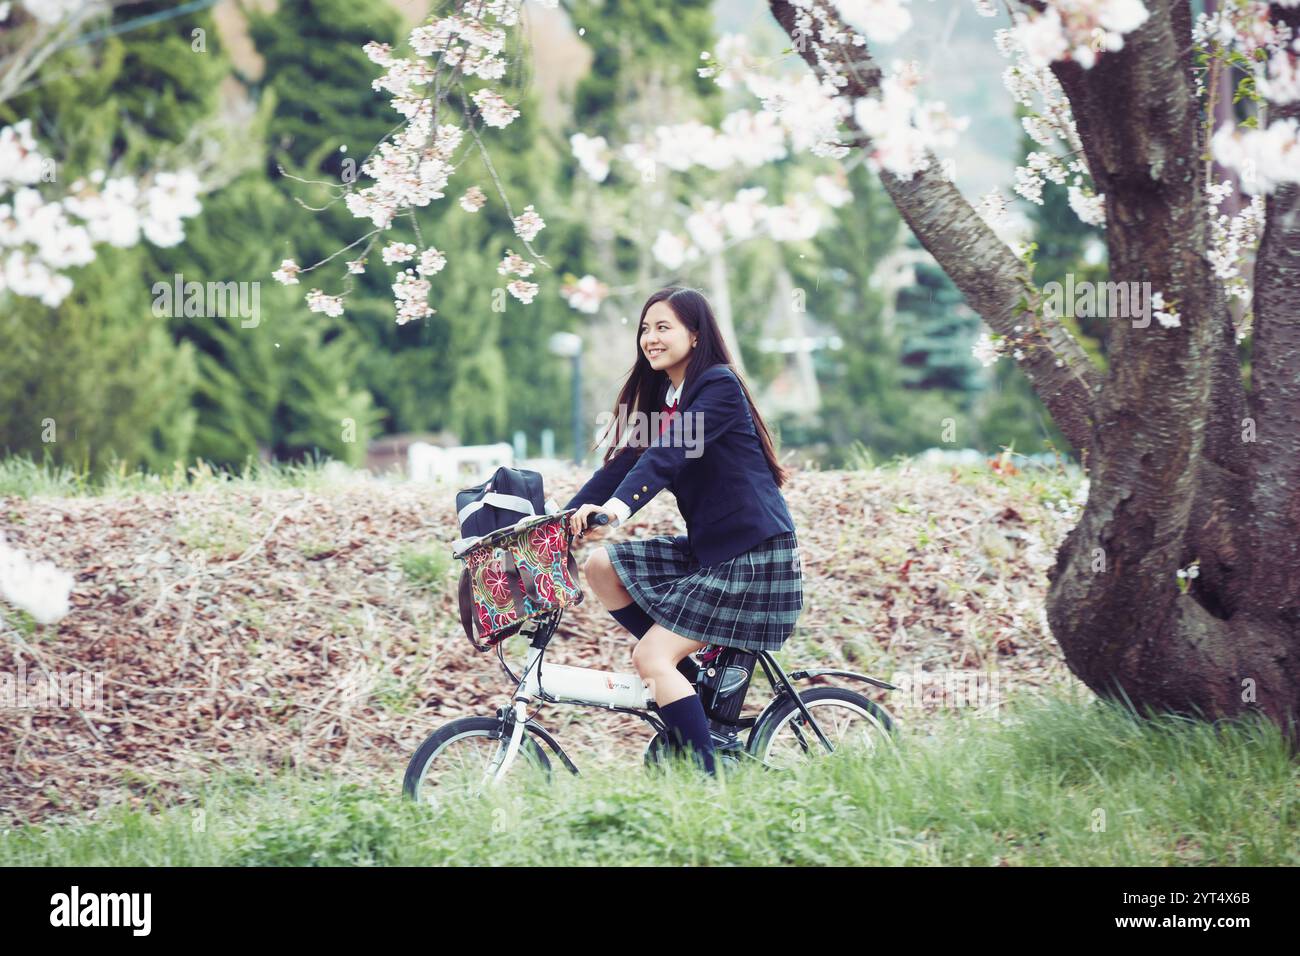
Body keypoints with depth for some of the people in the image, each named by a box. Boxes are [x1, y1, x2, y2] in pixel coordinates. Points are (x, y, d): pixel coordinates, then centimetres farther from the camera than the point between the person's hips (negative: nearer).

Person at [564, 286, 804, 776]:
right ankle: (690, 672, 3)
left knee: (652, 657, -15)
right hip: (705, 549, 9)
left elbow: (668, 455, -28)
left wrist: (618, 507, -42)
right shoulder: (662, 398, 14)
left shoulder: (719, 385, -13)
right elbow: (623, 462, 9)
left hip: (751, 553, -9)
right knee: (601, 565, 1)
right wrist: (564, 517, -3)